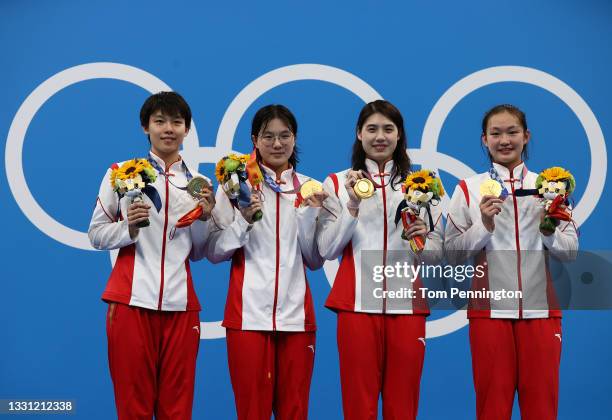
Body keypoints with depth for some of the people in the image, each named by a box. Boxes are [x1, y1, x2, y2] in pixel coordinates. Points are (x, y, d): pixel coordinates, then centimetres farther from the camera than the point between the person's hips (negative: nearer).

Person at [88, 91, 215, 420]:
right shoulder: (122, 173, 5)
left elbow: (197, 252, 14)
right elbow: (96, 235, 5)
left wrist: (204, 217, -3)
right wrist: (130, 226, -13)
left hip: (180, 304, 2)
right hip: (131, 300, -2)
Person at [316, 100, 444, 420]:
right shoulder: (337, 183, 6)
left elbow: (437, 254, 10)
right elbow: (326, 250, -2)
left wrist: (422, 239, -11)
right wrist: (353, 206, -12)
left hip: (407, 303, 2)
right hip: (357, 303, -1)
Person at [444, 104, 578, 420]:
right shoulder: (468, 189, 3)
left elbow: (570, 251, 8)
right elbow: (452, 254, -1)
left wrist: (549, 231, -11)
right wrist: (484, 226, -14)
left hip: (540, 309, 2)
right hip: (490, 309, -1)